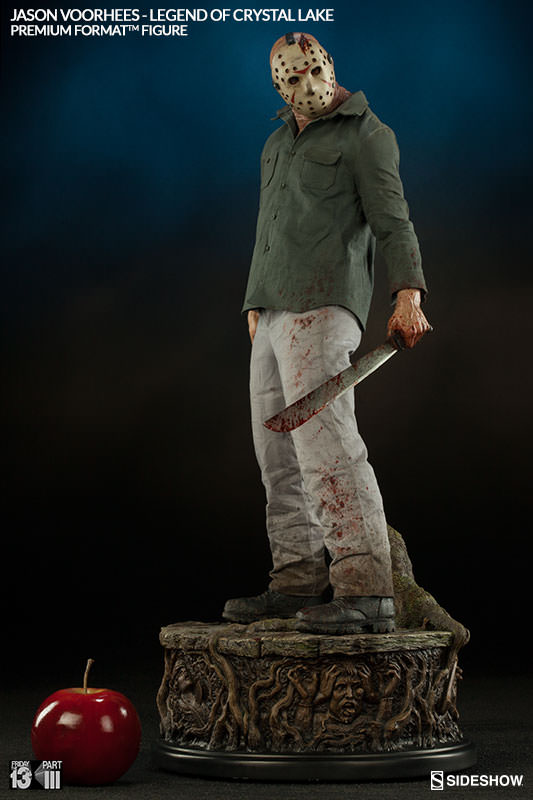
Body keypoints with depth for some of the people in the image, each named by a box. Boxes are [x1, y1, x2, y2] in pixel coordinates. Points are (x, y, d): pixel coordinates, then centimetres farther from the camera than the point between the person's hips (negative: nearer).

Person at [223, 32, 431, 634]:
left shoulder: (364, 134, 1)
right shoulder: (277, 144, 24)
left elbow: (392, 221, -10)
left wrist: (408, 295, -24)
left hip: (322, 308, -9)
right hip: (274, 315, 9)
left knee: (324, 441, -20)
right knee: (278, 454, 7)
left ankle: (366, 592, -23)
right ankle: (296, 584, 14)